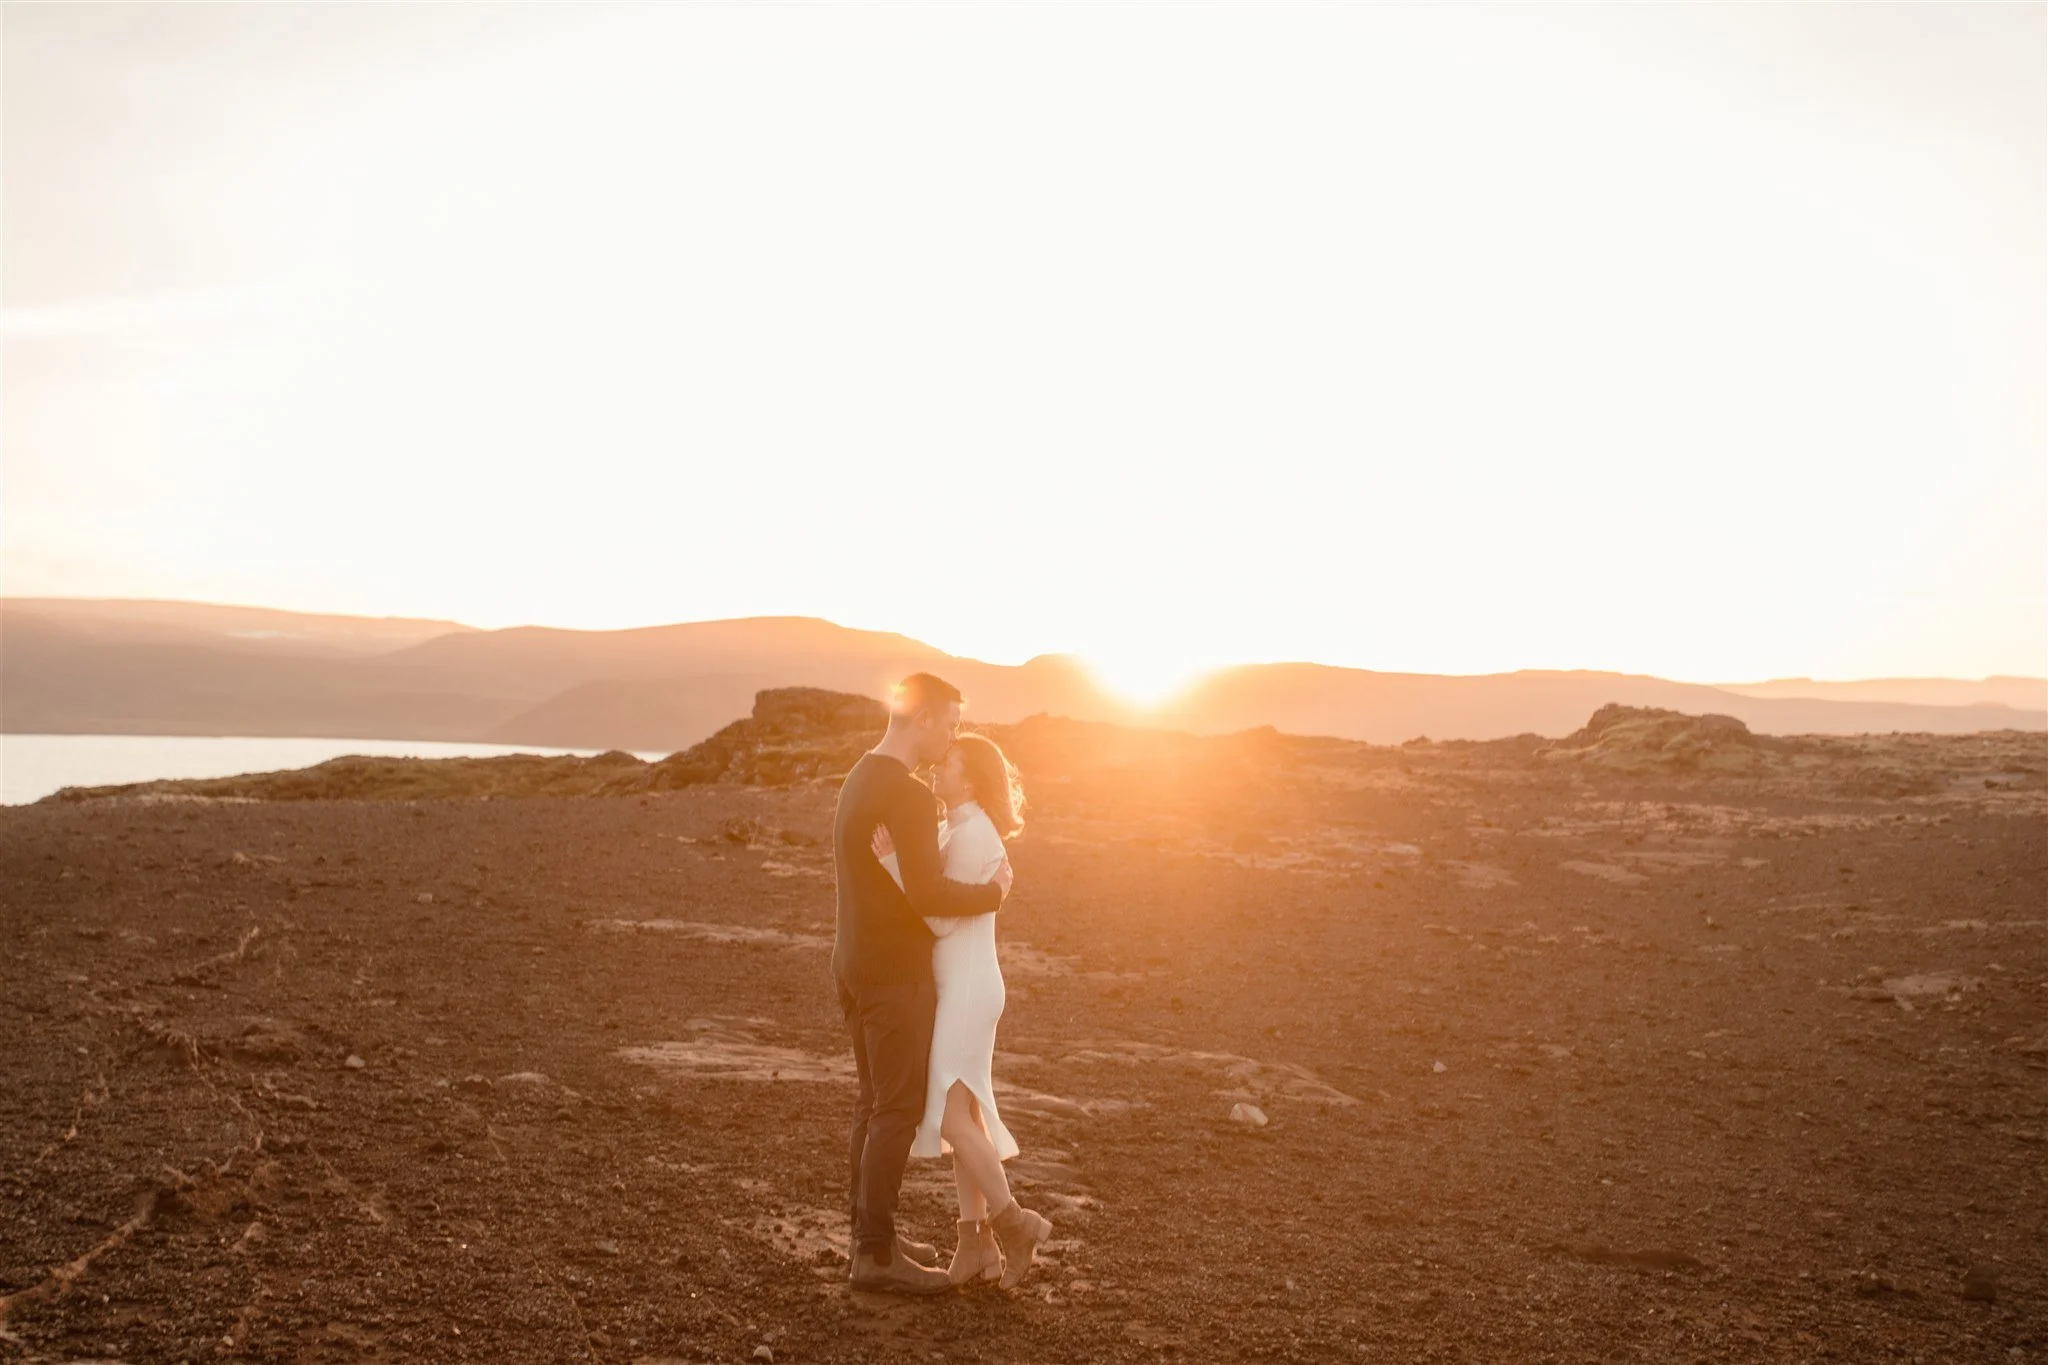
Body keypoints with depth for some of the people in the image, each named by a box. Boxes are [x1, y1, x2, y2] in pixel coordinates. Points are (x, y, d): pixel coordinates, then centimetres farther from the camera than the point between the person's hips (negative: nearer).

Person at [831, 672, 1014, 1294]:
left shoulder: (857, 782, 13)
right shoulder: (909, 796, -21)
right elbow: (927, 895, -26)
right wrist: (993, 893, -10)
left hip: (855, 963, 10)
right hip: (895, 972, -10)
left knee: (875, 1102, 15)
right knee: (899, 1109, -3)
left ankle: (870, 1234, 21)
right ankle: (877, 1253, 2)